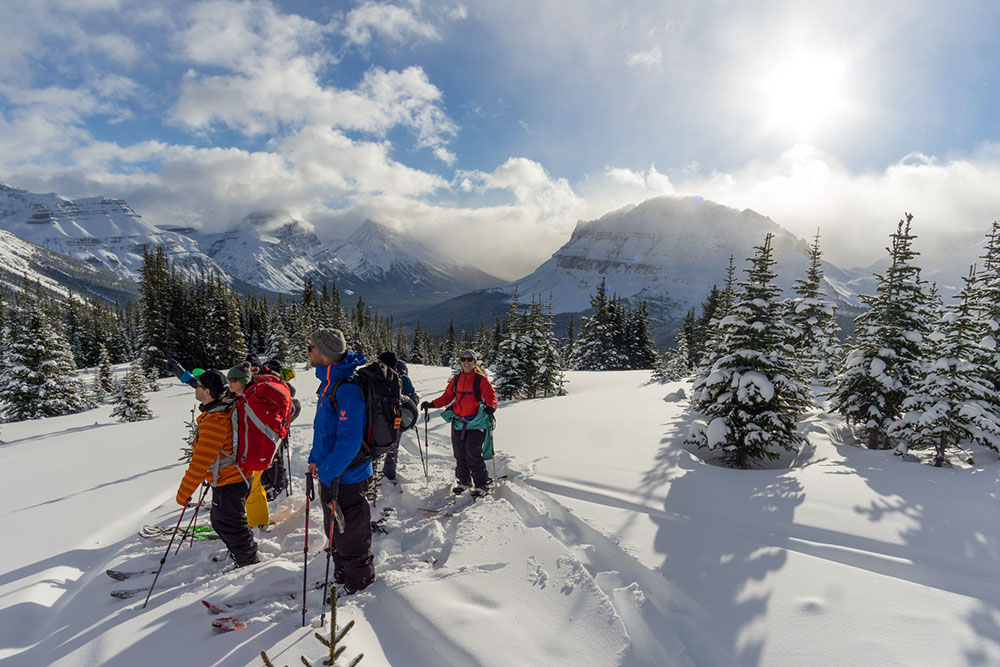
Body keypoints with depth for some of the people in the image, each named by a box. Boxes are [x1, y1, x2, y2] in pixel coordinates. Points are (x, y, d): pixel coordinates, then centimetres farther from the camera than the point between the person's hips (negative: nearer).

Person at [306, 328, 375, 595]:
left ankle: (358, 584, 30)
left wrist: (327, 471, -23)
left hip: (347, 476, -10)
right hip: (330, 473, 10)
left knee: (350, 534, 9)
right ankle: (341, 577, 44)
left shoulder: (348, 388, -26)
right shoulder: (330, 382, 6)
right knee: (335, 532, 25)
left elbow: (350, 440, -28)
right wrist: (315, 459, 13)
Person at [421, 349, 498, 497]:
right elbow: (447, 396, 16)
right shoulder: (456, 378, 10)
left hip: (475, 423, -5)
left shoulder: (480, 379, -3)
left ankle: (482, 484, 7)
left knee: (473, 455, -9)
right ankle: (464, 481, 30)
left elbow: (491, 395, -10)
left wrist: (491, 407, -31)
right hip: (458, 422, 5)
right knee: (459, 455, 10)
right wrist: (432, 404, 4)